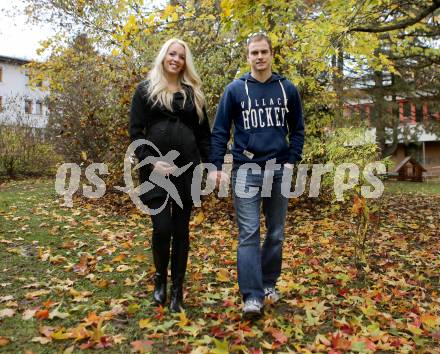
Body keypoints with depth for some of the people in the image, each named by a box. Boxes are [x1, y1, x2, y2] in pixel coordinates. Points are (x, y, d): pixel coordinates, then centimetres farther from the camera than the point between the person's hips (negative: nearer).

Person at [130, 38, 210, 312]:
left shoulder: (192, 92, 14)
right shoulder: (146, 90, 6)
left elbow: (204, 133, 13)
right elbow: (136, 132, 0)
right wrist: (151, 162, -12)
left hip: (187, 169, 2)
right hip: (156, 171, -2)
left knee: (181, 230, 5)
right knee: (162, 227, -8)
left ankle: (177, 289, 18)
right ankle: (160, 279, 21)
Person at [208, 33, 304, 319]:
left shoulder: (288, 89, 7)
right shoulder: (235, 89, 2)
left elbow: (297, 129, 11)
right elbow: (220, 131, 1)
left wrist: (292, 161, -2)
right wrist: (216, 166, -8)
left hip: (279, 169, 3)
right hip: (247, 169, -2)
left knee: (276, 233, 10)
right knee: (249, 233, -7)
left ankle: (269, 283, 27)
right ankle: (253, 296, -3)